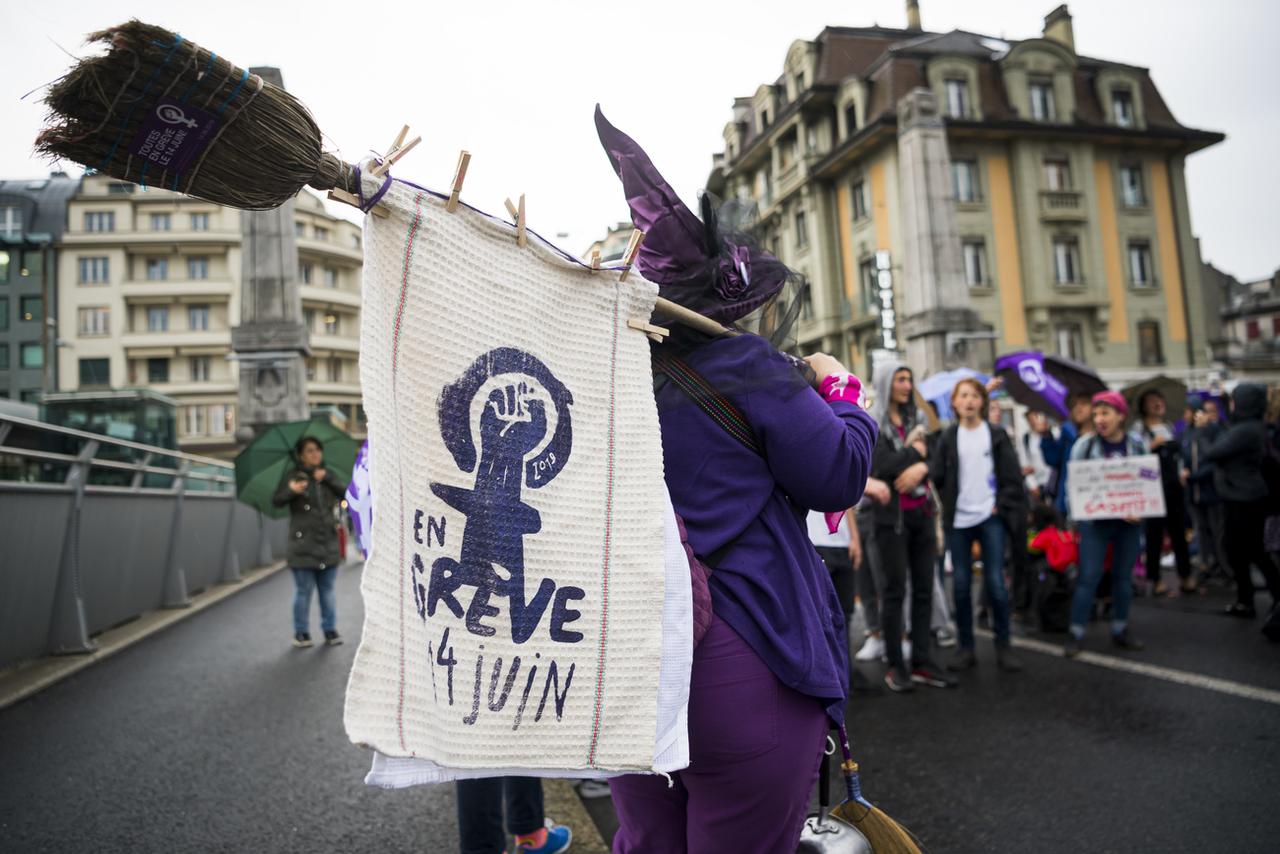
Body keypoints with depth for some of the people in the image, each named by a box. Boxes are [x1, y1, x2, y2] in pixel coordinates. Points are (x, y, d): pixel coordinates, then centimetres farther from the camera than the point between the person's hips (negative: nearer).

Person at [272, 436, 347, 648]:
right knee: (303, 591, 2)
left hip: (328, 544, 3)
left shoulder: (327, 475, 11)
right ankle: (301, 633, 14)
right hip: (303, 545, -3)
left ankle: (330, 630, 17)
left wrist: (327, 478, -13)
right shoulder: (293, 475, 0)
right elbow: (277, 501, -9)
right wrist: (292, 491, -29)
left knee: (327, 590, 8)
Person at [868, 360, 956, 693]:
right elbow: (881, 466, -18)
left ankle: (921, 661, 13)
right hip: (892, 515, -5)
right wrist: (915, 453, -6)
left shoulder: (916, 419, 13)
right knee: (895, 590, -1)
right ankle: (895, 666, 7)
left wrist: (920, 467, -16)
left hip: (922, 513, 5)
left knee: (924, 588, 5)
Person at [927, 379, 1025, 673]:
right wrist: (948, 505, -3)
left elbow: (1012, 475, 1)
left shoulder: (996, 434, 4)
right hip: (957, 521, 1)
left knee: (996, 583, -4)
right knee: (961, 585, 4)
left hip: (990, 518, -1)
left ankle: (1003, 646, 9)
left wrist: (1001, 506, -6)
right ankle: (966, 647, 13)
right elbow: (936, 475, 4)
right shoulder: (948, 437, 6)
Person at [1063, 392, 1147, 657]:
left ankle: (1120, 630, 25)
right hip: (1095, 520, -3)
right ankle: (1075, 633, 5)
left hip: (1128, 520, 3)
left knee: (1123, 576, 12)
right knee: (1088, 577, -4)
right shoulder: (1085, 445, -7)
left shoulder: (1136, 445, 2)